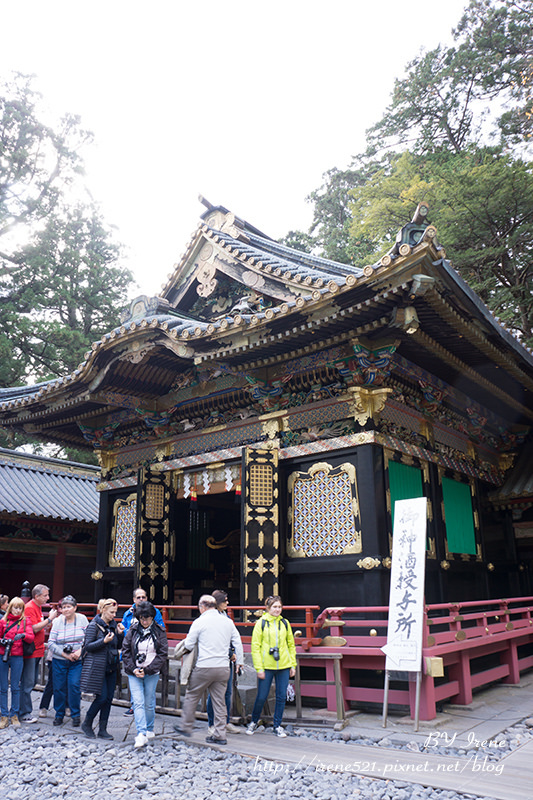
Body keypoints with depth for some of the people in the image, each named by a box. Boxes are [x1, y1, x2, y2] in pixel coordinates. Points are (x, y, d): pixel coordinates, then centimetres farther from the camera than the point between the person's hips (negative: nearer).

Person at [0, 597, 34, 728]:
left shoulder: (25, 621, 4)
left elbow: (31, 637, -5)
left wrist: (23, 635, -25)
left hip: (17, 657, -1)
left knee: (15, 687, 5)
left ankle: (14, 715, 15)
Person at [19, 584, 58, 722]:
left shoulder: (38, 607, 14)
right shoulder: (30, 608, -15)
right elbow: (34, 628, -22)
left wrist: (50, 620, 9)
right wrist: (50, 619, -16)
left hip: (37, 650, 9)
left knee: (32, 682, 15)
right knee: (27, 683, -3)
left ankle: (25, 709, 24)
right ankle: (25, 714, 3)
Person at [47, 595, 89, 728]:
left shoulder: (82, 619, -3)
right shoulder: (57, 621, -4)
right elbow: (51, 643, -5)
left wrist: (80, 651, -13)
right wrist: (65, 654, -12)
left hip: (77, 661, -1)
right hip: (59, 661, 1)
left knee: (74, 686, -7)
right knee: (59, 687, 5)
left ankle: (76, 715, 9)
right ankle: (59, 714, 24)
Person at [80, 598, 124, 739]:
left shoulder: (113, 625, 9)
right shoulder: (94, 625, -8)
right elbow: (88, 646, -12)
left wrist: (120, 634, -4)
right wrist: (104, 641, -24)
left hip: (111, 667, 6)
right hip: (97, 667, -6)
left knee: (109, 698, 4)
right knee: (102, 697, -6)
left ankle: (102, 729, 14)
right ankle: (87, 724, 16)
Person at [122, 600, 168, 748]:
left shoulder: (159, 632, -2)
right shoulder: (133, 630, 2)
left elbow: (163, 654, -4)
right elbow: (125, 651, 4)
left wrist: (147, 669, -11)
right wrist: (133, 669, -8)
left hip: (152, 673, -1)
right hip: (134, 672, 1)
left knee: (149, 703, 8)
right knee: (138, 702, -9)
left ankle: (149, 730, 25)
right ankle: (141, 734, -10)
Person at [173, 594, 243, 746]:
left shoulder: (199, 622, -7)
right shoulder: (228, 621, 6)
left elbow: (189, 645, -2)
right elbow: (238, 643, 10)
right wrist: (239, 661, 20)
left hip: (204, 667, -4)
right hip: (223, 667, 4)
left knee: (192, 696, 15)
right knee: (219, 700, 11)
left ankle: (186, 727, 27)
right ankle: (220, 734, 12)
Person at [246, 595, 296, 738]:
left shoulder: (285, 623, 7)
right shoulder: (261, 623, -4)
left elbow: (291, 645, 13)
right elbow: (255, 647, -4)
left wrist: (293, 665, 8)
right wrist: (259, 668, -9)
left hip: (284, 667, 3)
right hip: (266, 667, -3)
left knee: (281, 697, 6)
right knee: (261, 697, 4)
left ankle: (277, 726, 22)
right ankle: (253, 722, 27)